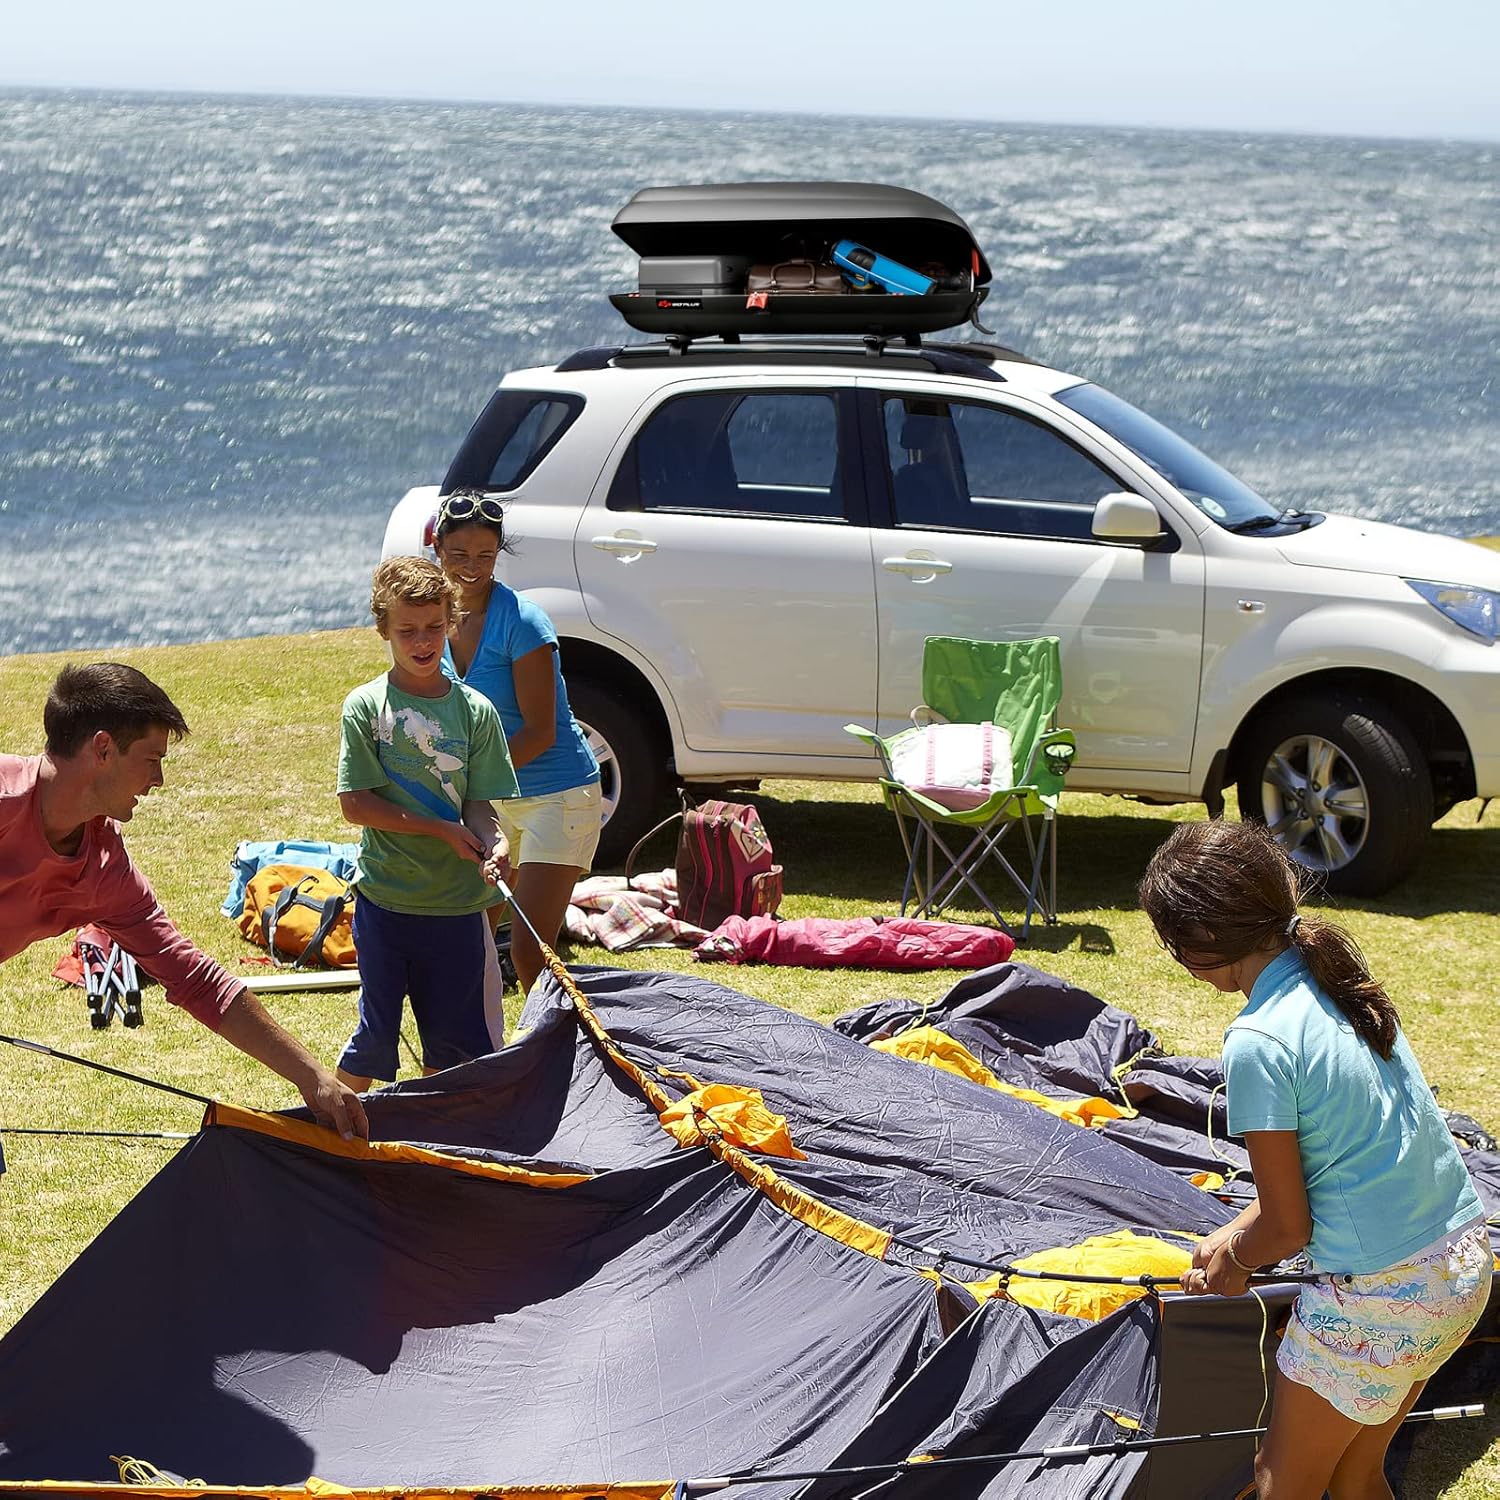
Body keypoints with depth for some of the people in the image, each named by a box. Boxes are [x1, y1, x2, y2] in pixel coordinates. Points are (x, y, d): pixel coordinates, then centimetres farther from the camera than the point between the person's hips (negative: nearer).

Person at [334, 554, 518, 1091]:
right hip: (386, 899, -3)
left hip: (458, 903, 3)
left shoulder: (474, 710, 3)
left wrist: (493, 842, -21)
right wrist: (442, 830, -16)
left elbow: (478, 805, 2)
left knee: (454, 1037, 9)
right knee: (377, 1032, 3)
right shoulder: (367, 706, -4)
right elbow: (356, 804, -9)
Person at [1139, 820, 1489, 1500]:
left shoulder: (1258, 1043, -22)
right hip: (1465, 1265, 8)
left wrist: (1234, 1258, 7)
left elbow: (1288, 1227, -13)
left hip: (1377, 1302, -8)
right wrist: (1238, 1235, 16)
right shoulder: (1334, 979, 3)